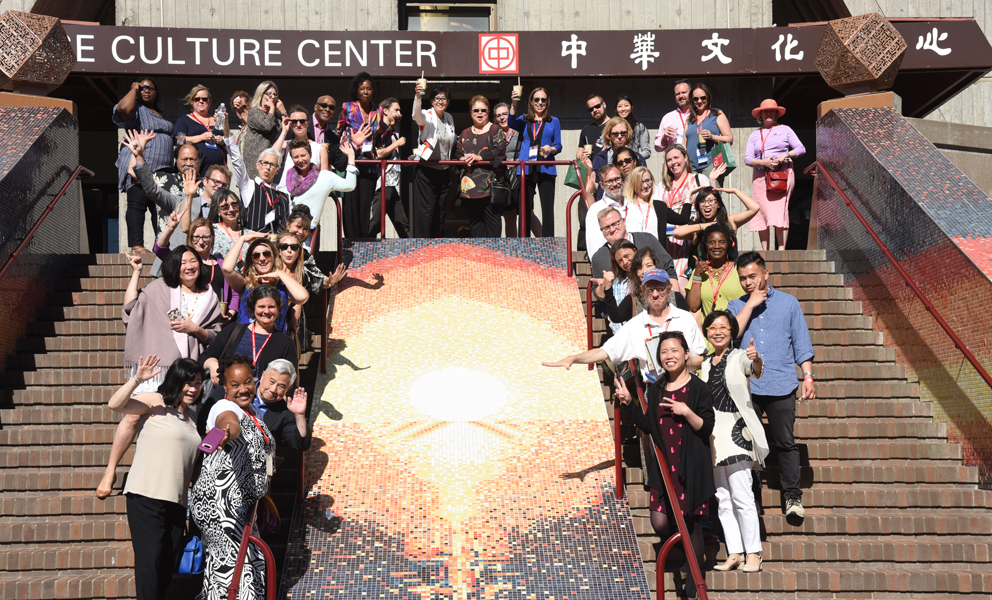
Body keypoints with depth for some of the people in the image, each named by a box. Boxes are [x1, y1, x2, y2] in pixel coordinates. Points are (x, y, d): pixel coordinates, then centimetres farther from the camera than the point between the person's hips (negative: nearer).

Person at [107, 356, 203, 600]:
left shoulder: (192, 416, 20)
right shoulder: (155, 402, 0)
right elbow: (115, 405, -16)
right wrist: (137, 380, -27)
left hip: (177, 501, 7)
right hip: (147, 496, -7)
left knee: (169, 564, 7)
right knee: (150, 560, -13)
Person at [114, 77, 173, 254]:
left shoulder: (160, 114, 26)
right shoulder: (137, 109, 1)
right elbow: (123, 109, -24)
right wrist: (134, 88, -7)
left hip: (162, 169, 8)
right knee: (138, 203, -11)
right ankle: (136, 246, -15)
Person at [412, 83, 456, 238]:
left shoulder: (450, 118, 12)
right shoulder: (427, 116, -9)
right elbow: (417, 116, -34)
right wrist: (418, 97, -51)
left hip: (444, 171, 7)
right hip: (426, 170, -6)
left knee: (440, 212, 11)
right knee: (426, 211, -8)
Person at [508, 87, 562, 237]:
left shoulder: (553, 122, 15)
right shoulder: (524, 120, 15)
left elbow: (558, 145, 11)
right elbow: (512, 123, -6)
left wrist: (551, 149, -12)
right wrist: (514, 104, -20)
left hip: (546, 169, -1)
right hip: (526, 169, 1)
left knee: (547, 209, -6)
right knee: (525, 209, 0)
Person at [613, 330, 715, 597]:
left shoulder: (698, 388, -7)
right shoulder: (656, 390, 9)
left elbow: (707, 427, -9)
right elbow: (649, 426, 12)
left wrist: (687, 412, -23)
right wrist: (629, 403, 4)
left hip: (691, 467, -4)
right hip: (663, 465, 4)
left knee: (691, 522, 3)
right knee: (660, 523, -2)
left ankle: (695, 578, 21)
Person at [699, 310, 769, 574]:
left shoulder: (739, 357, -3)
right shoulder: (705, 364, 16)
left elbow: (756, 371, -26)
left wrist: (757, 360, -47)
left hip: (735, 430, -7)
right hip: (712, 432, 7)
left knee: (741, 495, -11)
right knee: (722, 498, 5)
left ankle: (754, 554, -7)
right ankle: (734, 553, 9)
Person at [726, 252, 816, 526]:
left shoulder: (788, 302, 11)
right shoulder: (736, 306, 12)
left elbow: (801, 343, 11)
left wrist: (808, 376, 2)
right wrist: (751, 304, -6)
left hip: (781, 386, -1)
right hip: (746, 386, 1)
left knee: (785, 442, -2)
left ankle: (793, 495, 5)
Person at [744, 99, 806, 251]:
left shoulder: (785, 130, 14)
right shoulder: (755, 135, 17)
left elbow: (801, 148, 7)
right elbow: (747, 159, 8)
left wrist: (785, 155, -11)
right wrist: (763, 162, -11)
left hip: (782, 174, -2)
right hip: (760, 176, 2)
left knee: (780, 209, -14)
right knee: (761, 212, -6)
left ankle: (781, 249, -17)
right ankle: (764, 251, -4)